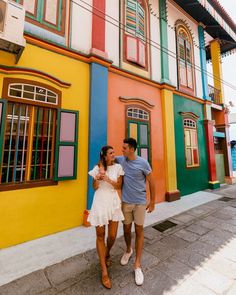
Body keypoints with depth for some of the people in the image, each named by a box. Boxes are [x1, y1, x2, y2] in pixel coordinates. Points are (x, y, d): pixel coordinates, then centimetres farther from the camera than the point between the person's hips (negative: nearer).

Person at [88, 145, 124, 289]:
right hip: (100, 203, 0)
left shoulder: (118, 167, -3)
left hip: (114, 202, 1)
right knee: (100, 235, 8)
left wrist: (108, 179, -20)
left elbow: (119, 186, -4)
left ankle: (107, 254, 45)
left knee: (112, 236, 11)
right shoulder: (98, 168, -3)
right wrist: (98, 177, -20)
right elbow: (95, 187, 0)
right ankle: (104, 271, 26)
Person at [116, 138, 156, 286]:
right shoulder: (120, 160, -5)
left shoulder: (143, 163, -14)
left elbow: (151, 182, -4)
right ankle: (128, 250, 49)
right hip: (125, 202, 3)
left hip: (140, 202, -3)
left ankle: (138, 265, 27)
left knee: (139, 230, 10)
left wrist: (152, 201, 1)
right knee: (127, 229, 19)